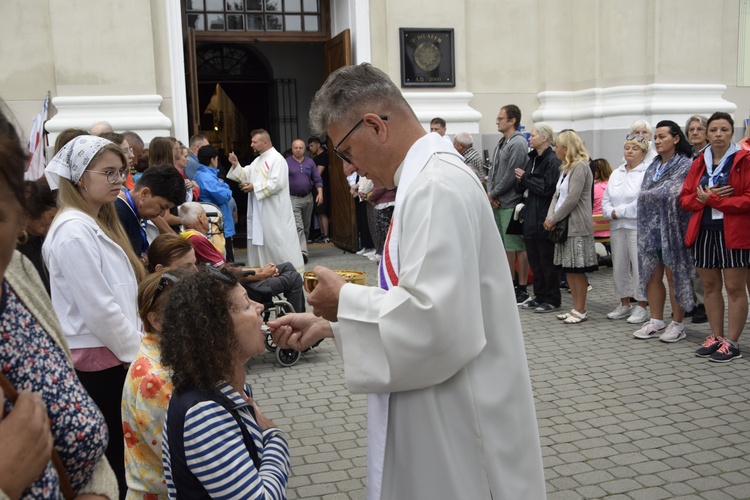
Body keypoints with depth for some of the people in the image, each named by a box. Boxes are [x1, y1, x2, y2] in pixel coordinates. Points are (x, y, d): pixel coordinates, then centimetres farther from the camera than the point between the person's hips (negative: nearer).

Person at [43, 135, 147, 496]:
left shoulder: (98, 223, 12)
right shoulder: (75, 230, -19)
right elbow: (98, 309, -21)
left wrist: (139, 344, 10)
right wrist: (138, 351, -12)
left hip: (114, 354, 9)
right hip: (98, 360, -9)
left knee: (117, 453, 16)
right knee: (113, 456, 3)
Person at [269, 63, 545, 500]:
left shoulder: (437, 185, -22)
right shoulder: (431, 177, 11)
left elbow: (434, 319, -30)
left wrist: (345, 300, -15)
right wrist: (327, 324, 9)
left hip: (458, 422, -9)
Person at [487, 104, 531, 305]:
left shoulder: (518, 143, -12)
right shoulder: (502, 143, 16)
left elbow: (511, 176, -18)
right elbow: (493, 170, 17)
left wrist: (494, 194, -9)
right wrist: (490, 193, 1)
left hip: (511, 204, -9)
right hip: (498, 204, 9)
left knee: (517, 247, -4)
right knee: (504, 246, 15)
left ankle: (522, 290, 3)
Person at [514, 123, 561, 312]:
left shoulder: (552, 161, -12)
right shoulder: (532, 159, 14)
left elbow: (547, 188, -20)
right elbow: (521, 187, 16)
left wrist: (526, 178, -11)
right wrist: (521, 180, -6)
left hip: (543, 218, -9)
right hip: (531, 218, 9)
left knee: (547, 261, 0)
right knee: (534, 260, 13)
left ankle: (552, 300, 9)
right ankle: (540, 297, 23)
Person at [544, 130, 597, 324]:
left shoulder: (580, 166, -12)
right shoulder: (565, 168, 17)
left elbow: (572, 199, -18)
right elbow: (557, 195, 15)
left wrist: (553, 219, -13)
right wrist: (549, 217, -1)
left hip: (577, 226, -9)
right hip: (564, 225, 9)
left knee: (577, 270, -4)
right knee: (568, 269, 10)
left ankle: (581, 311, 4)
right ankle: (576, 307, 18)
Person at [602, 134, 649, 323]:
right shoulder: (616, 174, 17)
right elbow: (606, 200, 15)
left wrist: (619, 212, -12)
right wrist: (611, 213, -5)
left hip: (638, 227, -7)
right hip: (617, 227, 7)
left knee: (639, 267, -5)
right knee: (619, 267, 12)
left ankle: (642, 306, 5)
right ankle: (625, 304, 24)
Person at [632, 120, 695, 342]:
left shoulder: (686, 166, -6)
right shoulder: (652, 168, 15)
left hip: (672, 229, -6)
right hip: (651, 229, 7)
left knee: (674, 276, 0)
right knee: (652, 275, 7)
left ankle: (677, 324, 10)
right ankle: (656, 322, 16)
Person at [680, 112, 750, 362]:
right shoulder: (698, 163, 11)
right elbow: (684, 199, 9)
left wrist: (711, 199, -14)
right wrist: (702, 197, -12)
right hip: (703, 231, 5)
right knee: (710, 286, 10)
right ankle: (716, 336, 21)